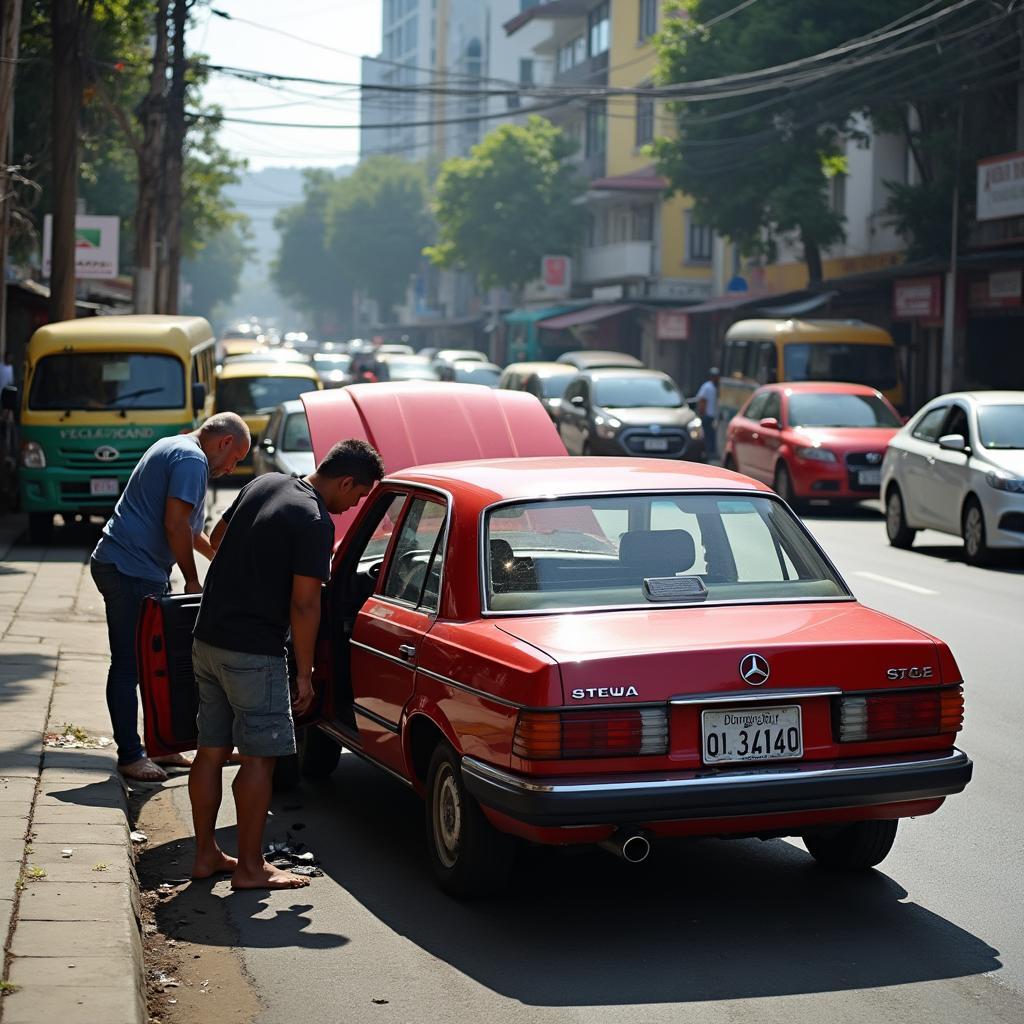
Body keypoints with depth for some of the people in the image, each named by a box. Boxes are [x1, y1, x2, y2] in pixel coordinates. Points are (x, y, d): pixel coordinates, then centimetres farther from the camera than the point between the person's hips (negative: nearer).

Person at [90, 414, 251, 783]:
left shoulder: (173, 448, 22)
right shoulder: (192, 459, -12)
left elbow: (184, 526, 32)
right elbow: (175, 524, -19)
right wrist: (192, 580, -10)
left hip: (133, 568, 11)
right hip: (131, 571, -11)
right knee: (129, 666, -5)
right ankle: (130, 756, -1)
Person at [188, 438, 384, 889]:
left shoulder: (263, 484, 8)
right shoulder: (316, 522, -16)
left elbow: (217, 538, 22)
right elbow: (304, 604, -17)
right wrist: (304, 673, -9)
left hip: (207, 638, 8)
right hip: (252, 652, -8)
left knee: (211, 751, 14)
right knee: (258, 759, 0)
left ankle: (206, 854, 22)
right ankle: (249, 867, 5)